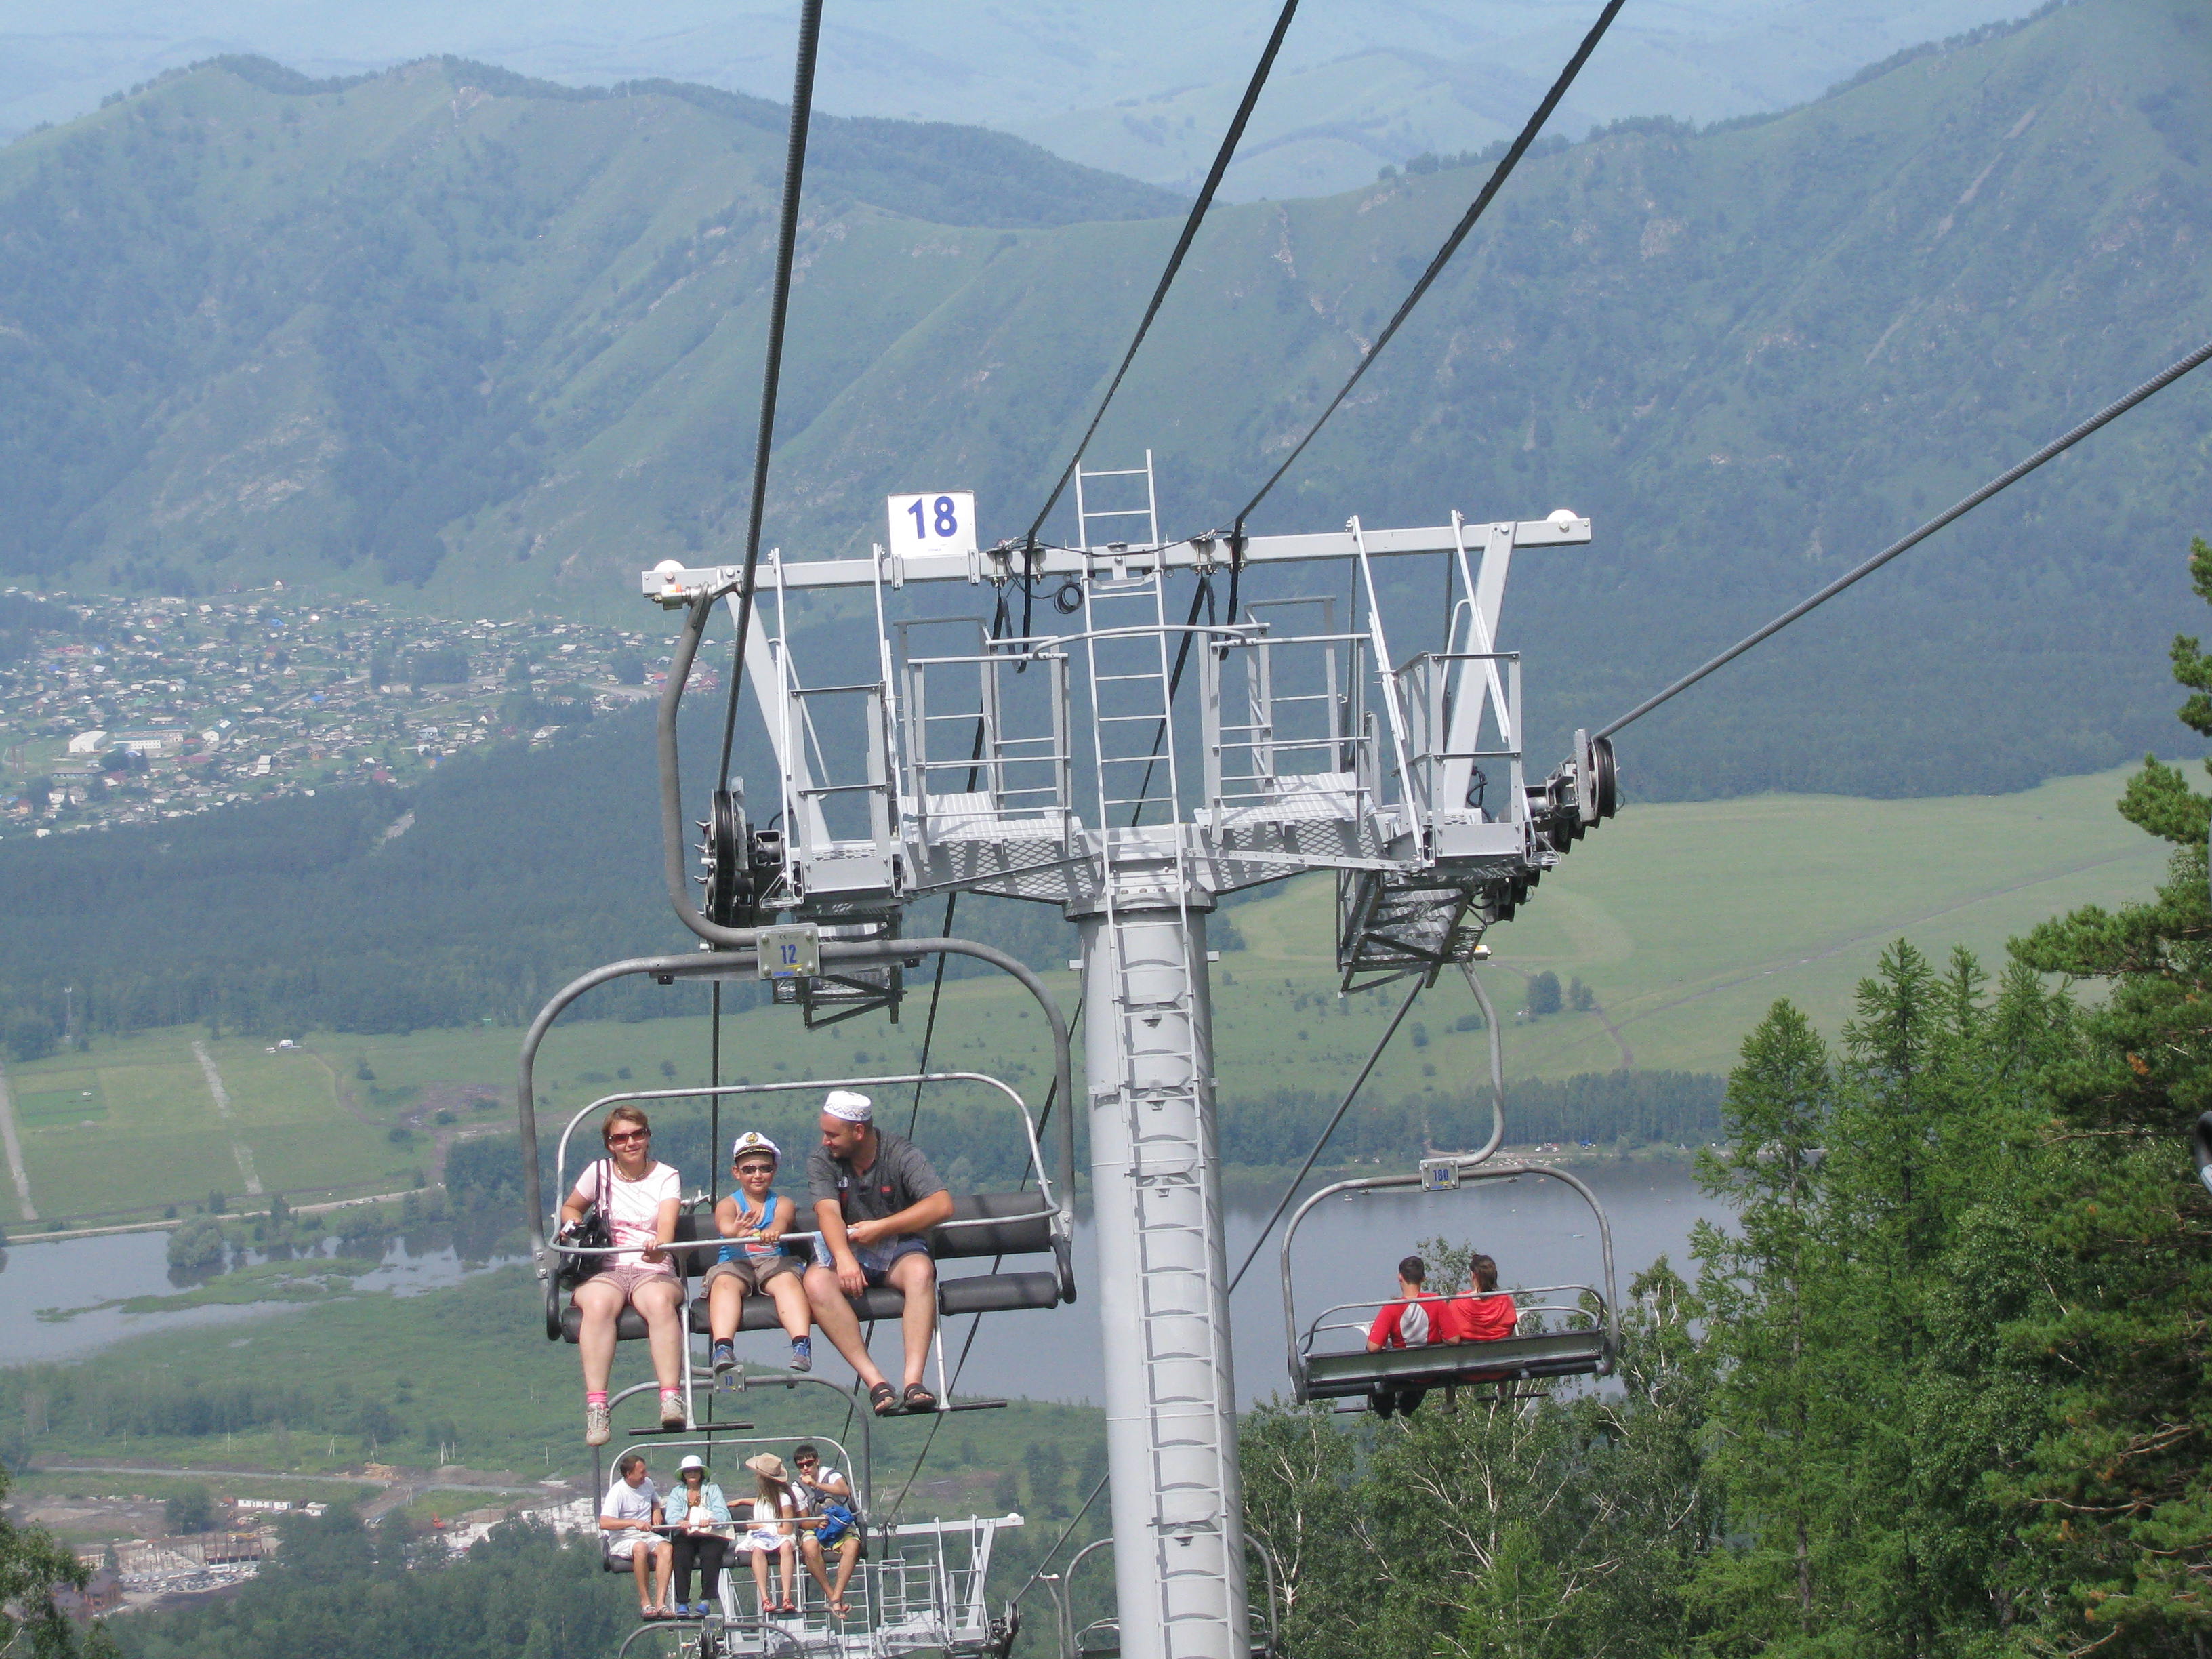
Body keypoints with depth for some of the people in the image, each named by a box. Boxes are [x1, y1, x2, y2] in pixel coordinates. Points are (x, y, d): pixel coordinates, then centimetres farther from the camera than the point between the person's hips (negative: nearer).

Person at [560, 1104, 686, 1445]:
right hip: (604, 1271, 1)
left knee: (660, 1301, -38)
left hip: (653, 1270, -1)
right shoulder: (599, 1172, 13)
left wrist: (659, 1245, -32)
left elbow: (667, 1224, -9)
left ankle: (671, 1400, -45)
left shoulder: (666, 1177, 8)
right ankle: (596, 1405, -43)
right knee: (598, 1304, -36)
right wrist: (573, 1225, 5)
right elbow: (570, 1208, 29)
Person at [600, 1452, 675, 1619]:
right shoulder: (618, 1491, -11)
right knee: (640, 1548, -39)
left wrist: (657, 1510, 12)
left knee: (666, 1549, -28)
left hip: (648, 1535, 6)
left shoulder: (647, 1484, 11)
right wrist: (634, 1523, -30)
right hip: (622, 1540, -6)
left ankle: (660, 1603, -36)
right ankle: (645, 1601, -28)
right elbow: (604, 1523, -24)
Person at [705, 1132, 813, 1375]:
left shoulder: (782, 1203, 16)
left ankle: (802, 1345, -52)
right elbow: (724, 1223, -13)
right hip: (734, 1264, 0)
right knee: (724, 1283, -33)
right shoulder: (728, 1204, 13)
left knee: (788, 1280, -33)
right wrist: (736, 1231, -40)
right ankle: (723, 1349, -53)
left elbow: (782, 1221, -10)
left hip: (775, 1261, 0)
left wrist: (772, 1231, -38)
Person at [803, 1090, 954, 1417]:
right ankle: (876, 1383, -39)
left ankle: (914, 1381, -45)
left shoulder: (901, 1153, -6)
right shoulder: (822, 1161, -1)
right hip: (848, 1250, 1)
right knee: (816, 1282, -33)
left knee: (920, 1271, -37)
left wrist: (881, 1228, -18)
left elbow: (942, 1205, -17)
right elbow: (828, 1212, -18)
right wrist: (843, 1259, -37)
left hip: (899, 1247, -1)